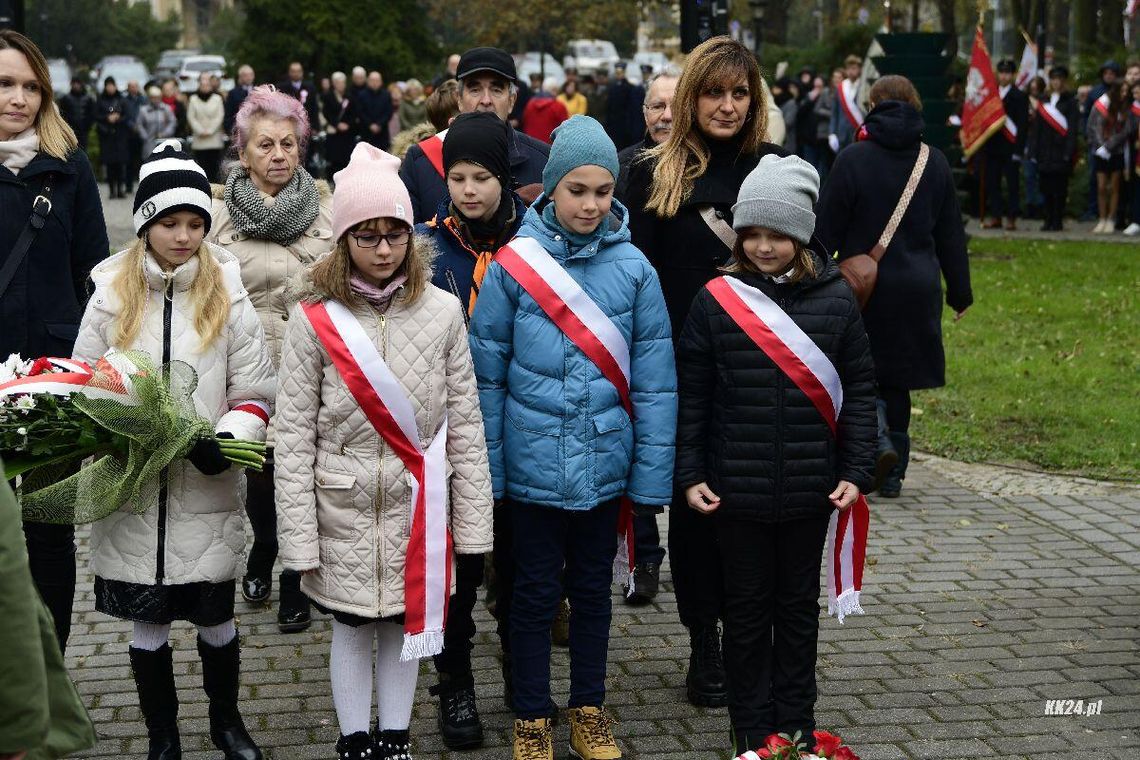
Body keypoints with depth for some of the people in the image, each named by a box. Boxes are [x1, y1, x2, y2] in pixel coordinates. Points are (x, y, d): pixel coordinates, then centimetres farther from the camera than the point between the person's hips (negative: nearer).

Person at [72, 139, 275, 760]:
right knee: (148, 621, 10)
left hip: (207, 491, -1)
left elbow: (254, 395, -1)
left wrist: (225, 441, -19)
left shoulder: (227, 295, -1)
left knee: (215, 616, 11)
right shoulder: (111, 295, 1)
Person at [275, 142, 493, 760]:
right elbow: (294, 437, -7)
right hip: (345, 508, -1)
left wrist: (472, 522, 0)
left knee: (407, 626, 13)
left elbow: (465, 425, 0)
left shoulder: (442, 312, -3)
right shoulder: (315, 319, -8)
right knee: (351, 631, 12)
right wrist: (299, 539, -9)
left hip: (416, 507, 1)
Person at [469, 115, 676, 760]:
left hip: (604, 464, 2)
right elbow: (487, 375, -4)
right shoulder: (514, 264, -9)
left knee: (593, 587, 17)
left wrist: (651, 475, -4)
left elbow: (655, 382, -3)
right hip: (533, 465, -1)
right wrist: (485, 469, -4)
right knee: (536, 592, 12)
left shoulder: (634, 269, -6)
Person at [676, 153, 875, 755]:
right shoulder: (716, 300, -5)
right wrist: (689, 474, -4)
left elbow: (858, 389, 3)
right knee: (746, 608, 10)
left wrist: (856, 472, -2)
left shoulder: (835, 298, -2)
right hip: (737, 491, -1)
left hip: (810, 491, 1)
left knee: (799, 605, 14)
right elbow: (690, 394, -1)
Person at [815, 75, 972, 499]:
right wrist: (959, 291, 18)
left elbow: (826, 229, -7)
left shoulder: (853, 160, -8)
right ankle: (892, 473, 17)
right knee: (896, 377, 13)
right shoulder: (935, 164, 5)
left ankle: (876, 437, -18)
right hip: (916, 288, 4)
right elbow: (951, 234, 10)